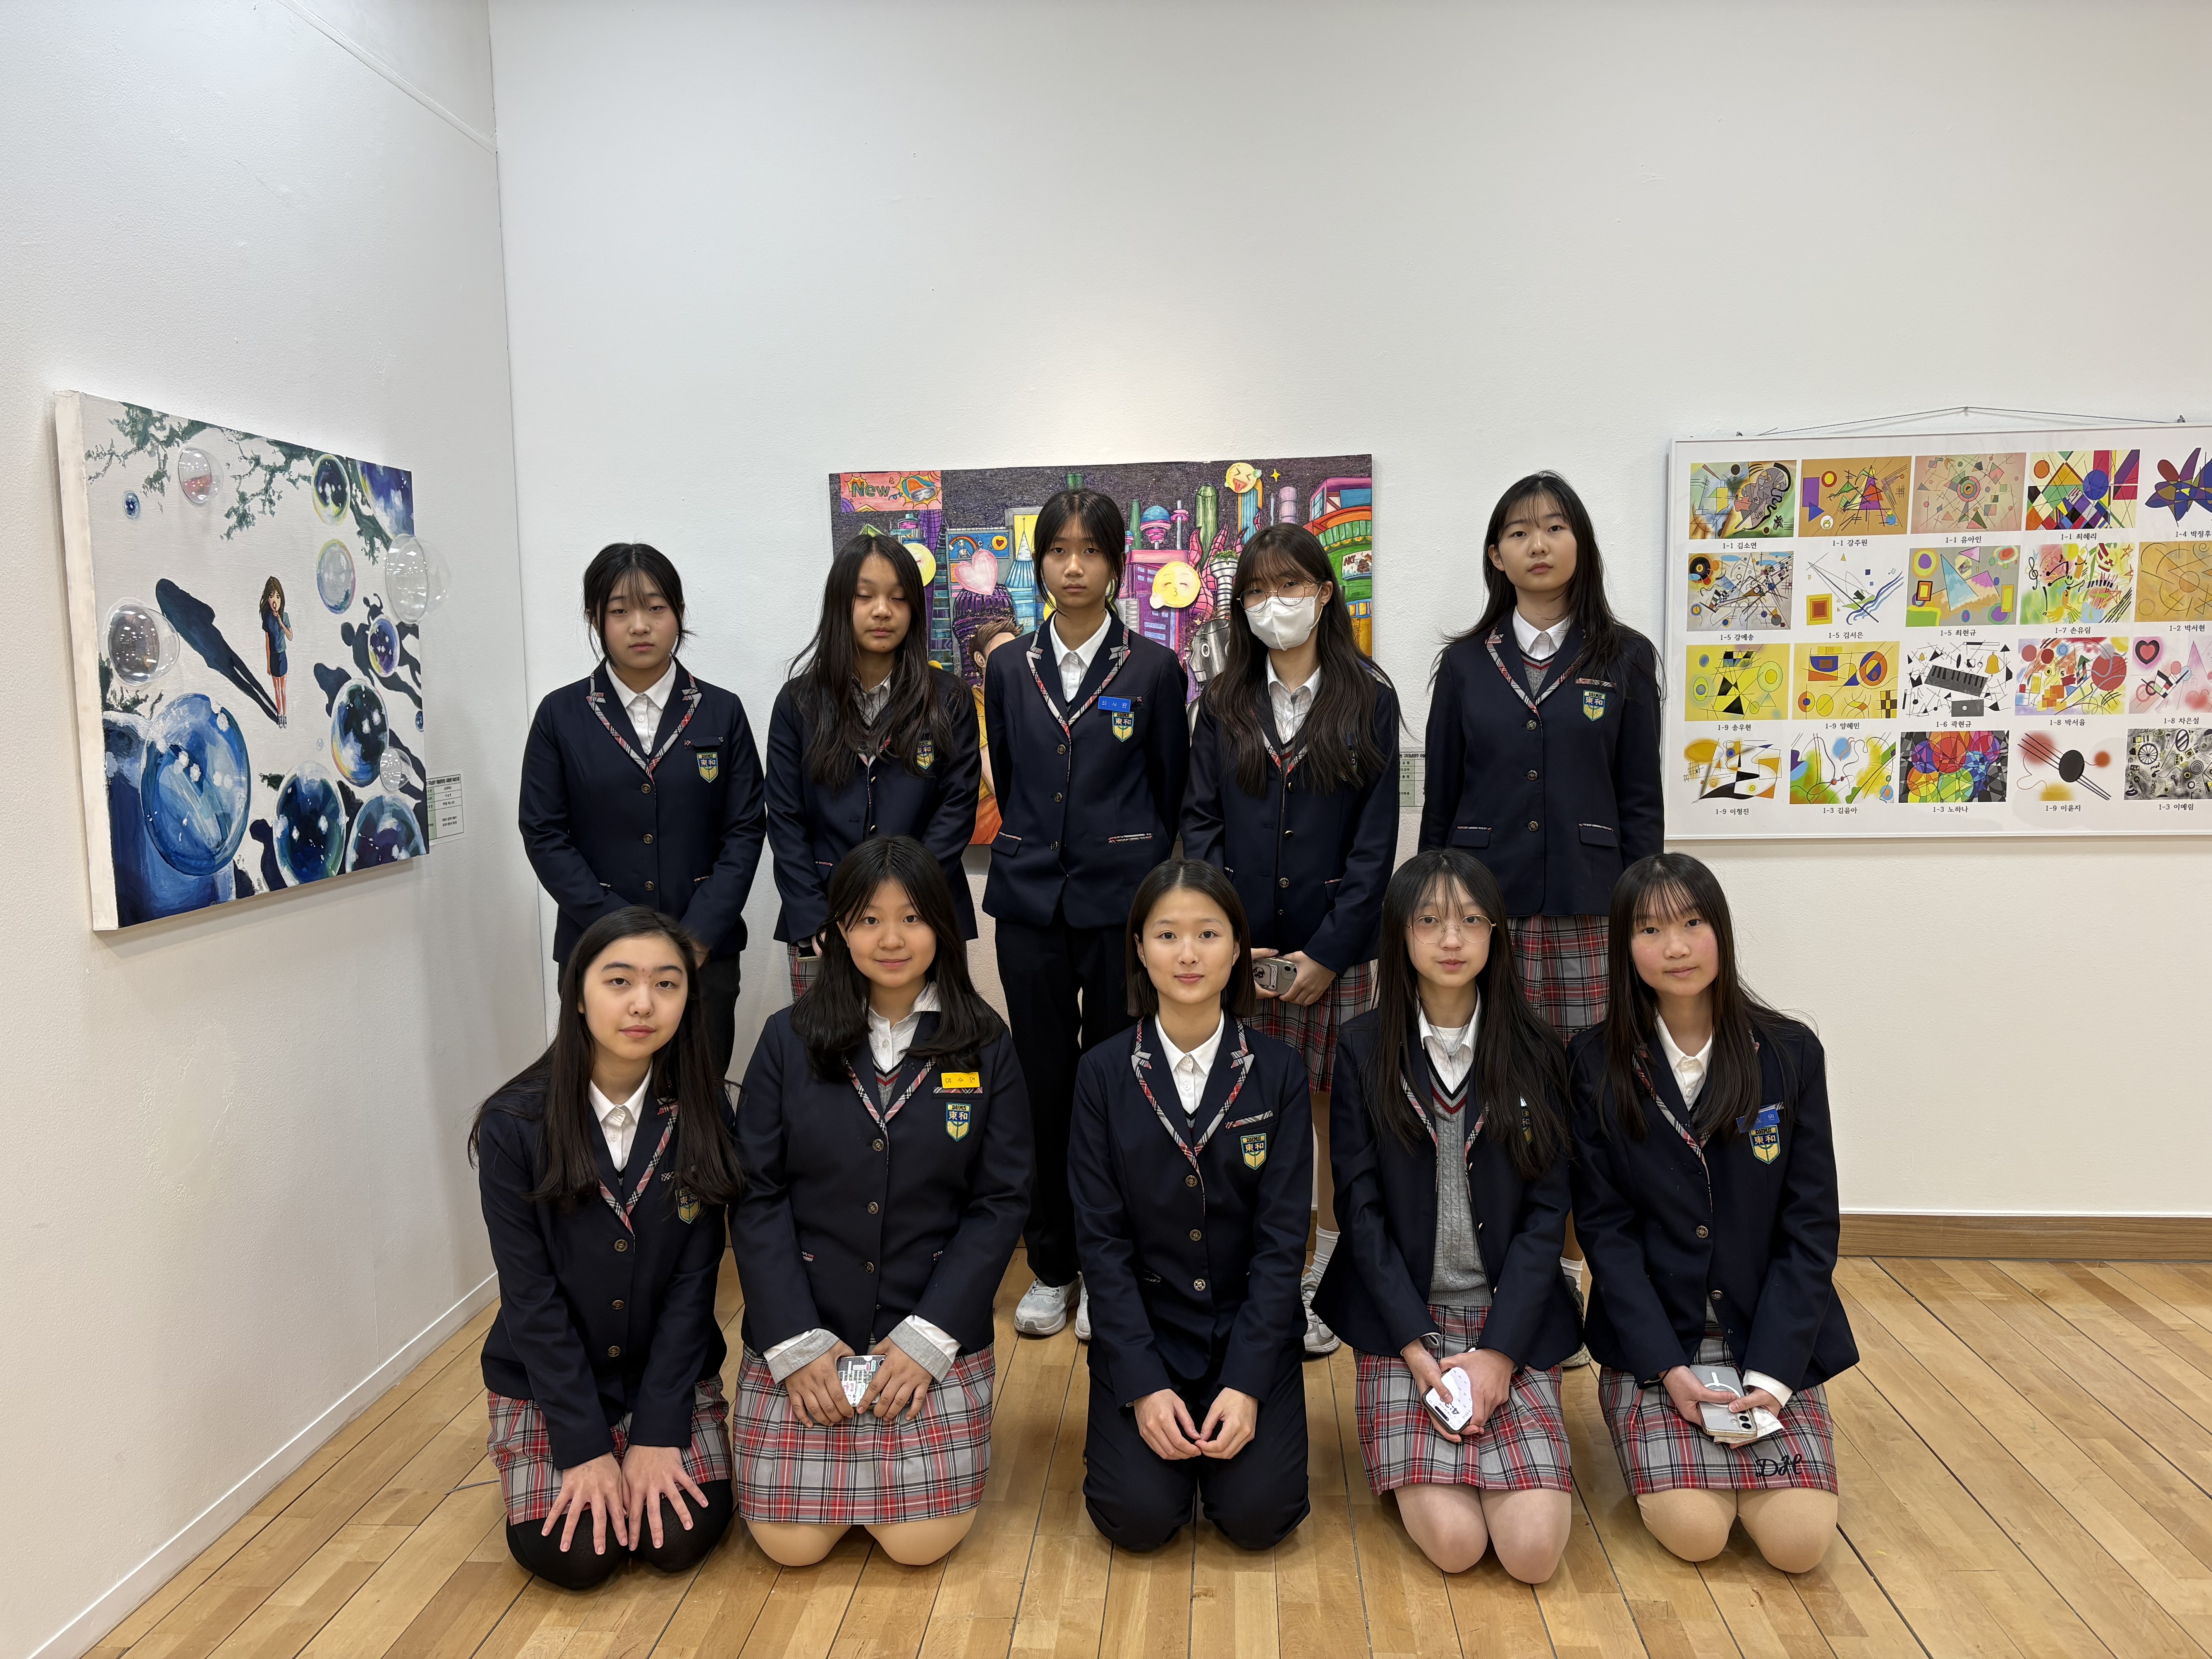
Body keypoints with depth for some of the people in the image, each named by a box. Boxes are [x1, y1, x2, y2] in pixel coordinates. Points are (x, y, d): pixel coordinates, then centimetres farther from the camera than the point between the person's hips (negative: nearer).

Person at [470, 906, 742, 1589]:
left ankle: (652, 1459, 18)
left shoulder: (701, 1120, -11)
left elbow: (693, 1281, -10)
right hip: (546, 1379, -1)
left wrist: (657, 1432, -14)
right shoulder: (514, 1125, -16)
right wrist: (586, 1446, -15)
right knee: (572, 1554, -15)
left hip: (669, 1372, 1)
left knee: (681, 1538, -14)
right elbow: (531, 1295, -14)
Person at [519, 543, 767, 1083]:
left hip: (704, 953, 1)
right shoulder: (561, 715, 4)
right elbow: (545, 835, 0)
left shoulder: (722, 712, 5)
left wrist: (698, 936, -10)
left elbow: (745, 830, 1)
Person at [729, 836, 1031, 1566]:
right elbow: (758, 1197, -2)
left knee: (922, 1541, -8)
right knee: (792, 1543, -6)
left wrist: (926, 1339, -11)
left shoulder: (984, 1047, -2)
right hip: (802, 1329, 1)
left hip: (934, 1332, 0)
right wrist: (797, 1343, -10)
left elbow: (1000, 1202, -3)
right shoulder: (790, 1039, -1)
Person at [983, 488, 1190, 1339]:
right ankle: (1051, 1266, 23)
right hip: (1031, 901, 2)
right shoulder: (1009, 668, 6)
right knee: (1043, 1081, 8)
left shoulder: (1154, 669, -1)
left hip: (1122, 903, -2)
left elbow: (1173, 791, 5)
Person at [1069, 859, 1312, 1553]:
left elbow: (1281, 1237, -7)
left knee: (1258, 1515, -13)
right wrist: (1143, 1384, -14)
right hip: (1141, 1330, 0)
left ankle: (1224, 1419, 18)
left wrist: (1246, 1383, -15)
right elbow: (1102, 1239, -6)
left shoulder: (1279, 1072, -5)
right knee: (1140, 1516, -14)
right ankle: (1133, 1419, 17)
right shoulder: (1104, 1073, -6)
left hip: (1251, 1329, 1)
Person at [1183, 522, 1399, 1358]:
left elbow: (1376, 837, -2)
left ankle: (1323, 1281, 19)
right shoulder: (1222, 703, 8)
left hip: (1334, 950, -1)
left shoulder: (1369, 700, 3)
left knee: (1335, 1110, 5)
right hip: (1239, 946, 1)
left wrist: (1329, 951, -9)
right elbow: (1200, 820, 5)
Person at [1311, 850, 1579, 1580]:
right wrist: (1418, 1352, -12)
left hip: (1513, 1320, 1)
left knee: (1534, 1549, -14)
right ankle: (1410, 1444, 14)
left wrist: (1499, 1352, -11)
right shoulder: (1364, 1050, -2)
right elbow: (1360, 1208, -4)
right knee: (1453, 1541, -17)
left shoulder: (1537, 1052, 1)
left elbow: (1547, 1211, -2)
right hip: (1401, 1322, -1)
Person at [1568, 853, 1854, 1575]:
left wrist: (1772, 1371, -11)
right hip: (1653, 1342, -1)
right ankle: (1645, 1426, 13)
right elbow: (1605, 1226, -5)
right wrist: (1667, 1366, -15)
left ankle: (1748, 1425, 16)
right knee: (1694, 1531, -18)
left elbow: (1810, 1225, -2)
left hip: (1774, 1339, 1)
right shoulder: (1598, 1065, -5)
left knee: (1799, 1542, -14)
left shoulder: (1790, 1054, -3)